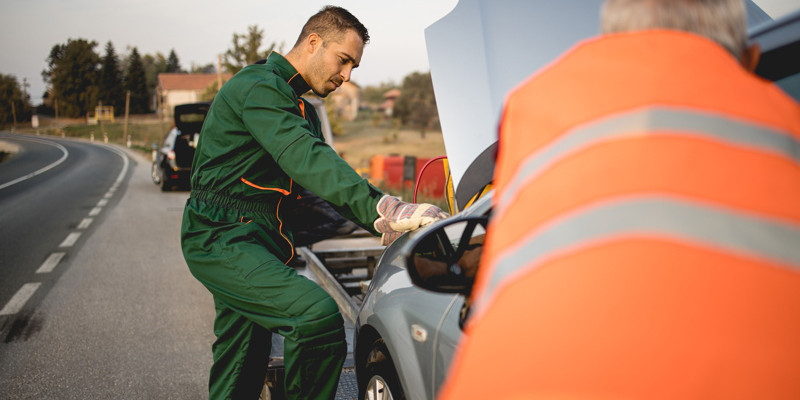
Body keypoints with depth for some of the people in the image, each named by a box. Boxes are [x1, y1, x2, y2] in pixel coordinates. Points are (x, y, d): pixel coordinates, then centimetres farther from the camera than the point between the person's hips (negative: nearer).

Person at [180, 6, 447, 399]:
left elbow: (314, 185, 16)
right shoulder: (258, 88, -13)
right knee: (317, 313, -28)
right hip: (222, 239, -10)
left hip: (250, 241, 10)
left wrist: (384, 221, 0)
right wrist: (385, 211, -37)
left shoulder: (302, 111, 21)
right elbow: (308, 161, -28)